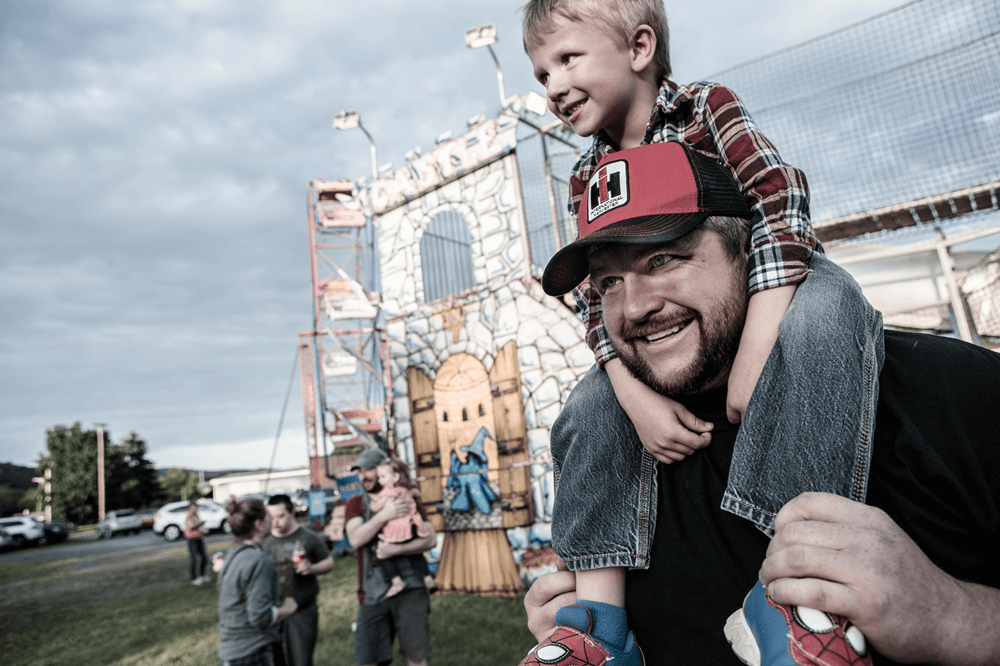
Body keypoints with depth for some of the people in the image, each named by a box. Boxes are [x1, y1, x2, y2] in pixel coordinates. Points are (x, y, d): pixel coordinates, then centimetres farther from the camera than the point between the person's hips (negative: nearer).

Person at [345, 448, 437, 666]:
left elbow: (430, 538, -3)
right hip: (372, 593, 1)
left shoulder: (407, 500, 7)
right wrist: (384, 515, -20)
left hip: (409, 589, -1)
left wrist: (395, 549, -17)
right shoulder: (355, 504, 11)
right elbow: (355, 540, -7)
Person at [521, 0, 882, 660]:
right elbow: (602, 298, -5)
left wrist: (755, 354, -33)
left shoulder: (706, 106, -7)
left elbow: (779, 206, -22)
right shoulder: (588, 182, 4)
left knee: (821, 311, -38)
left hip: (778, 288, -4)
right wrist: (637, 397, -22)